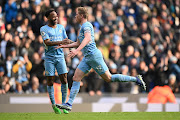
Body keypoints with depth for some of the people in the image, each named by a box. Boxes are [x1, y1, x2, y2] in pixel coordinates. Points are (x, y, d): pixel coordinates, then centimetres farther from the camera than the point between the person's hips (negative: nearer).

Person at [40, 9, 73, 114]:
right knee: (50, 81, -2)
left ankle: (64, 104, 1)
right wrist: (60, 42, -27)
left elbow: (66, 41, 19)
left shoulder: (61, 27, 13)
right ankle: (54, 105, 5)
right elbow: (47, 42, -16)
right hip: (49, 58, -3)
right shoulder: (44, 29, -2)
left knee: (64, 79, -6)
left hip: (60, 57, 3)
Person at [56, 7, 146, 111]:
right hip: (87, 58, 10)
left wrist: (77, 50, -41)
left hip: (93, 55, -10)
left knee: (109, 78, -6)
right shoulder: (83, 27, 21)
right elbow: (78, 43, 32)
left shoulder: (86, 25, -11)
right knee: (76, 78, -1)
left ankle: (136, 79, 3)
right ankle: (69, 104, -6)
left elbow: (87, 39, -30)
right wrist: (65, 45, 21)